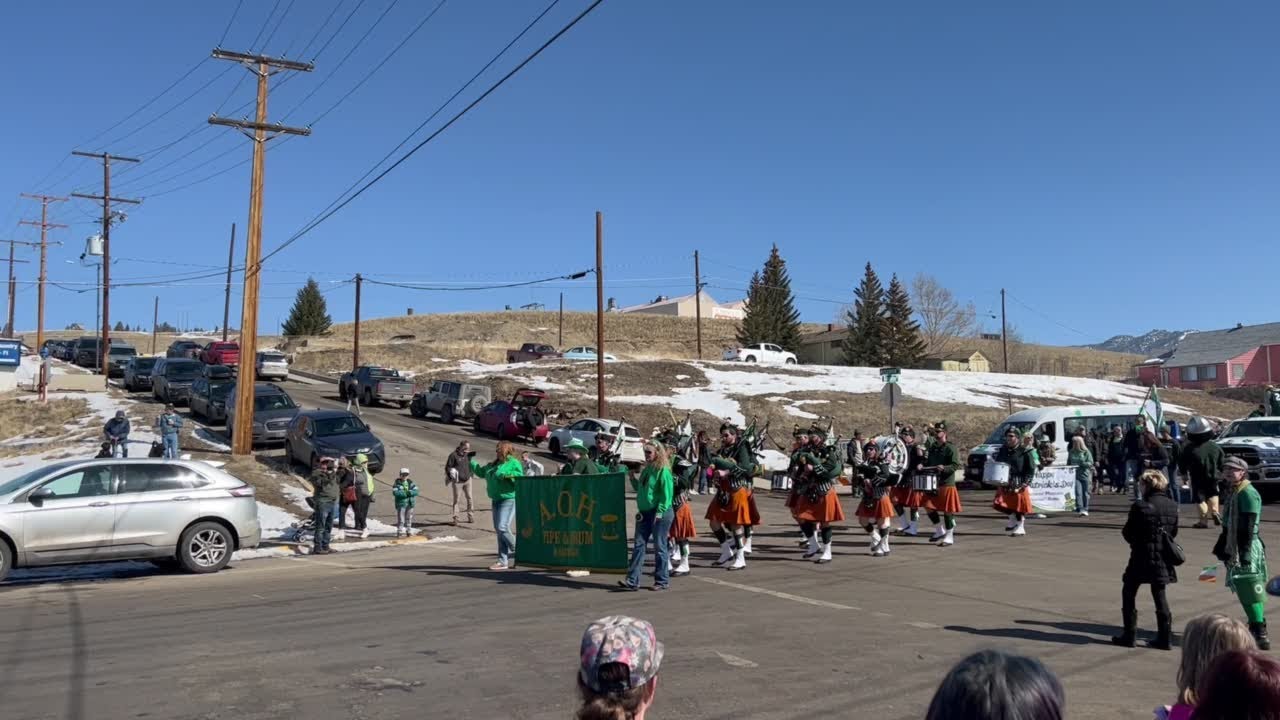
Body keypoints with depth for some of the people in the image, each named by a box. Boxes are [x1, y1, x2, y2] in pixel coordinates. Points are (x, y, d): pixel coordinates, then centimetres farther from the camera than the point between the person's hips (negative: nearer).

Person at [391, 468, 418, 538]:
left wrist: (409, 492, -21)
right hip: (401, 504, -4)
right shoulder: (397, 483, -5)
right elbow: (395, 492, -19)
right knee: (400, 518, -4)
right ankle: (399, 531, 4)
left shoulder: (411, 482, 7)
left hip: (410, 504, 4)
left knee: (409, 518, 11)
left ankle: (408, 531, 22)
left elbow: (416, 491, -3)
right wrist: (405, 493, -22)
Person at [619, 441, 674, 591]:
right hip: (644, 513, 7)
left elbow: (667, 494, -15)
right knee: (639, 545, 3)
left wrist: (660, 513, -20)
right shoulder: (645, 470, 13)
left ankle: (662, 581, 13)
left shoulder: (663, 470, -10)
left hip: (660, 514, -7)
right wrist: (632, 478, 8)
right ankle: (632, 580, 2)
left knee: (659, 547, 2)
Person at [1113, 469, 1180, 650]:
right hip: (1163, 558, 5)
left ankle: (1129, 635, 10)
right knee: (1159, 596, 15)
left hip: (1142, 557, -5)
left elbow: (1128, 533, -10)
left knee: (1129, 594, 9)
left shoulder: (1140, 506, -16)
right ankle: (1165, 638, 15)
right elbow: (1173, 532, 9)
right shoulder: (1173, 506, 0)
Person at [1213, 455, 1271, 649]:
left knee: (1250, 590, -10)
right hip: (1235, 549, 10)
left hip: (1247, 550, -10)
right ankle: (1257, 626, 24)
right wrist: (1221, 548, 24)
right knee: (1244, 589, 15)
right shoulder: (1232, 493, 15)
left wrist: (1245, 554, -24)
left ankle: (1260, 633, -8)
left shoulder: (1248, 494, -15)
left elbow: (1248, 528, -21)